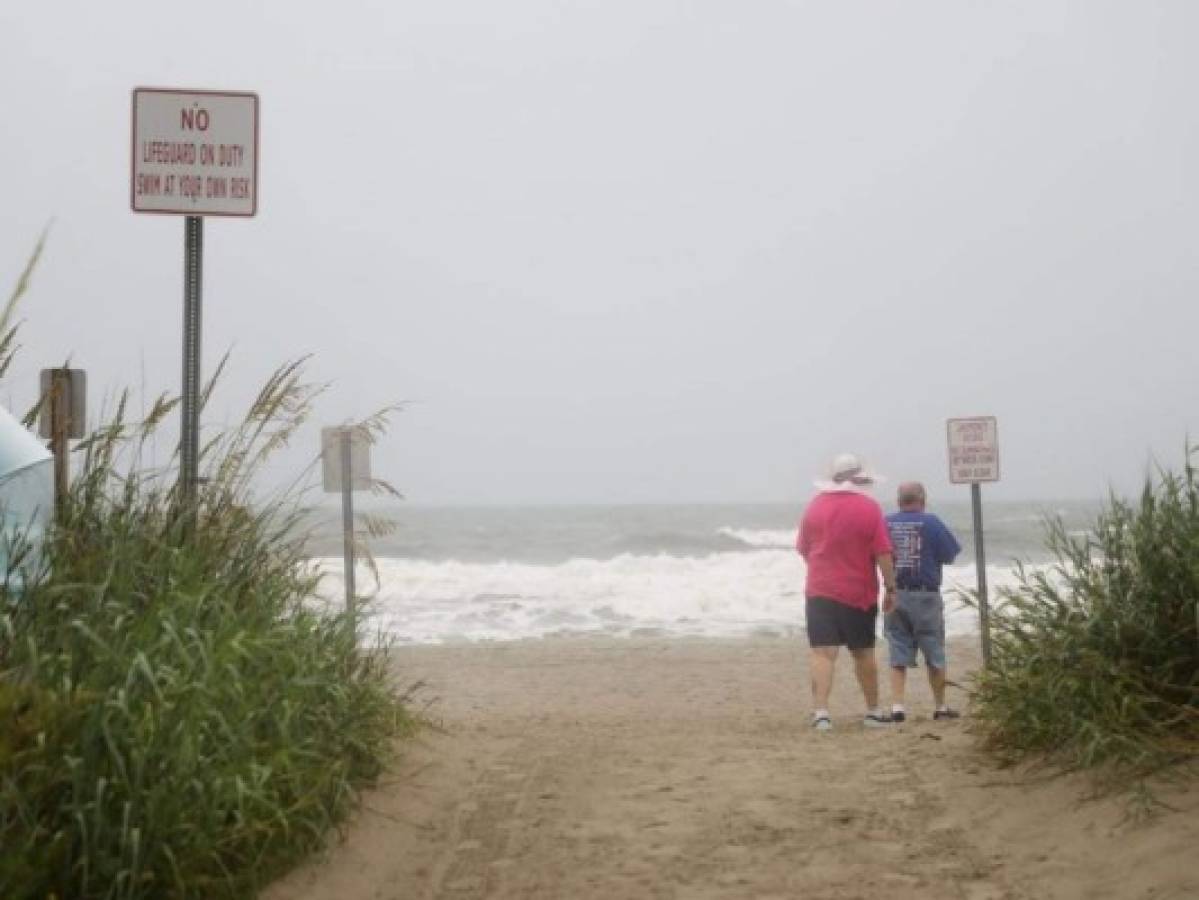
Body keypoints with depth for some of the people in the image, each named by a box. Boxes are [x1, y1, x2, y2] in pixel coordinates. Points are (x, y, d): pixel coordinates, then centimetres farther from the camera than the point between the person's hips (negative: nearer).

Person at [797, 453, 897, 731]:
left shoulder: (815, 506, 2)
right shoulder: (869, 508, -6)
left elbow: (803, 549, 10)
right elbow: (883, 553, -10)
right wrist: (890, 588, -2)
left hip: (820, 590, 1)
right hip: (860, 593, -1)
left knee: (823, 652, -3)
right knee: (863, 652, 13)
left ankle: (820, 711, -14)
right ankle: (873, 711, 24)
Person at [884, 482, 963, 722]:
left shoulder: (886, 523, 0)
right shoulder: (931, 523, -7)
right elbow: (950, 556, -4)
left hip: (895, 596, 2)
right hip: (925, 596, -2)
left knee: (898, 654, 7)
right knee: (935, 654, 10)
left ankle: (897, 706, -1)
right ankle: (940, 707, 18)